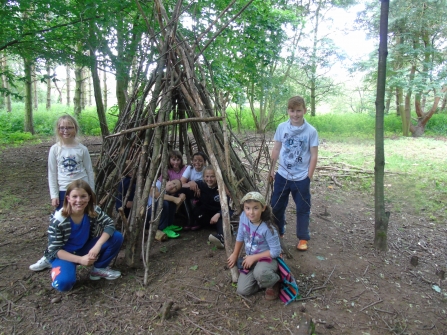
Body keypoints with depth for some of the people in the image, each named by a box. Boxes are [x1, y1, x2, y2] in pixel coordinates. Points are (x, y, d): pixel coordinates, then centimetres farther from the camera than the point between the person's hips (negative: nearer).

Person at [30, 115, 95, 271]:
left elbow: (90, 172, 3)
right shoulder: (55, 149, -2)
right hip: (64, 191, 0)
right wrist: (54, 195, -4)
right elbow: (52, 174, 0)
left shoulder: (82, 149, -2)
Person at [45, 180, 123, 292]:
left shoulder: (94, 211, -18)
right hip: (63, 254, -4)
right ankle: (57, 271, 4)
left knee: (116, 237, -16)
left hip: (85, 249, 4)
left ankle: (99, 268, 4)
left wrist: (97, 246, -30)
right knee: (64, 283, -33)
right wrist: (80, 259, -31)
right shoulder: (58, 220, -26)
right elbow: (54, 250, -21)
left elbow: (109, 224, -15)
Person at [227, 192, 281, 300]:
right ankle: (265, 280, 17)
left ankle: (273, 282, -4)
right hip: (250, 259, 6)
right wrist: (235, 255, 9)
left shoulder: (267, 228, -29)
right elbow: (240, 236, 3)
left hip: (267, 258, -5)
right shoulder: (243, 217, -13)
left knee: (260, 273, -39)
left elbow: (275, 251, -22)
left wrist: (254, 257, -19)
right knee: (242, 290, -6)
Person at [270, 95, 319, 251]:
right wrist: (272, 169, 4)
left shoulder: (311, 131, -9)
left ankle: (303, 238, 25)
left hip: (301, 178, -2)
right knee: (276, 206, 11)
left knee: (303, 208, 8)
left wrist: (309, 176, -8)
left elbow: (314, 155, -6)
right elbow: (276, 150, 6)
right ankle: (277, 233, 33)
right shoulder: (282, 127, -2)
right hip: (282, 175, 3)